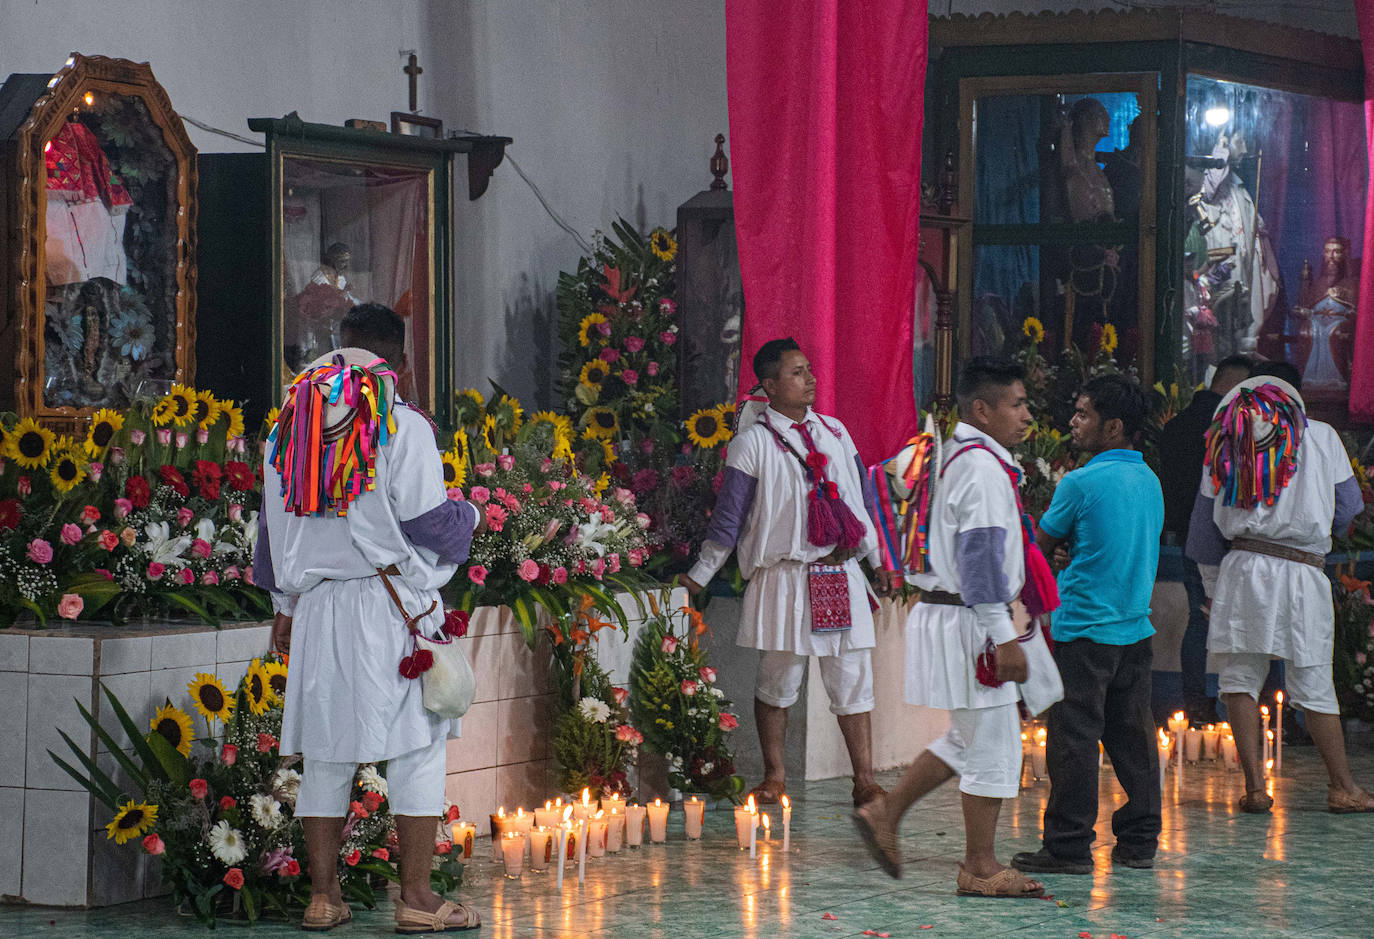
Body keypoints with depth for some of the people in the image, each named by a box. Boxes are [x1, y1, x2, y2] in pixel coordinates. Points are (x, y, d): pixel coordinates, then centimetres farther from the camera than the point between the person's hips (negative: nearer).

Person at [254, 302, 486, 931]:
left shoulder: (292, 425, 11)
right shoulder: (402, 427, -7)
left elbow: (276, 522, 15)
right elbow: (423, 518, -9)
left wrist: (286, 606, 23)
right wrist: (470, 518, 12)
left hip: (317, 604, 5)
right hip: (391, 602, -5)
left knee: (326, 749, 9)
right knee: (417, 746, 1)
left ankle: (322, 896, 11)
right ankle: (415, 897, -2)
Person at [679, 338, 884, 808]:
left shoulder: (834, 432, 13)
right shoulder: (753, 443, -2)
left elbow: (858, 500, 21)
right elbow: (729, 515, 0)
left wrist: (878, 560, 23)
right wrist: (699, 575, 0)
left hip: (841, 575, 4)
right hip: (784, 577, -4)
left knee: (853, 680, 2)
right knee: (779, 681, 2)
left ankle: (864, 782, 6)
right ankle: (774, 775, 16)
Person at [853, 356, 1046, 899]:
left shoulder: (957, 458, 16)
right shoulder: (982, 465, -16)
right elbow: (981, 554, -21)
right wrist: (1003, 636, -22)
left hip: (943, 613, 10)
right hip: (966, 621, -10)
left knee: (968, 741, 18)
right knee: (991, 743, -3)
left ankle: (885, 814, 20)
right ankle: (980, 869, 4)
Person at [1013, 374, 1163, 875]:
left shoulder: (1081, 484, -14)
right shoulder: (1149, 480, 9)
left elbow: (1041, 545, -3)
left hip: (1084, 630, -7)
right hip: (1136, 626, 7)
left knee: (1074, 738, -3)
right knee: (1132, 736, 11)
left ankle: (1068, 846, -1)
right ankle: (1140, 840, 15)